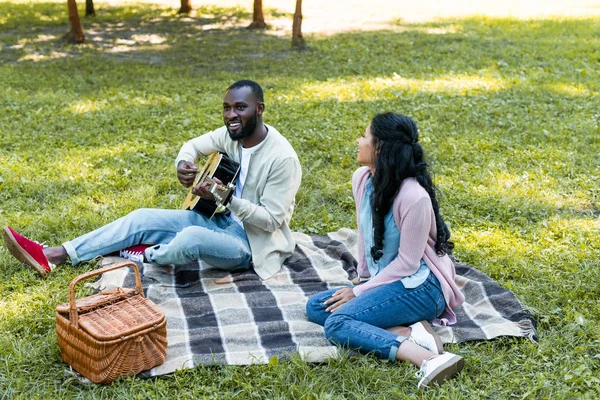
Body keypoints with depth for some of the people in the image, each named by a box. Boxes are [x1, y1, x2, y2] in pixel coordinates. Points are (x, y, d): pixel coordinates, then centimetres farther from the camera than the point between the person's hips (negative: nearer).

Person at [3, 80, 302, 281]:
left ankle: (147, 255, 1)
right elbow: (194, 145, 15)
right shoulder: (231, 134, -2)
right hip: (222, 220, 8)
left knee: (191, 238, -37)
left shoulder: (282, 158, -24)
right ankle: (51, 257, -2)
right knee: (144, 218, -2)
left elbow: (271, 219, -23)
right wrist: (182, 165, -9)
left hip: (251, 242, -8)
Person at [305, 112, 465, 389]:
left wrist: (360, 292, -14)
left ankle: (428, 360, -33)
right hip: (383, 281, 10)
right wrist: (363, 279, 13)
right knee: (315, 307, 0)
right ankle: (409, 332, -15)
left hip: (418, 286, -9)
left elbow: (407, 262, -19)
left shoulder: (414, 197, -25)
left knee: (337, 323, -24)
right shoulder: (362, 179, -1)